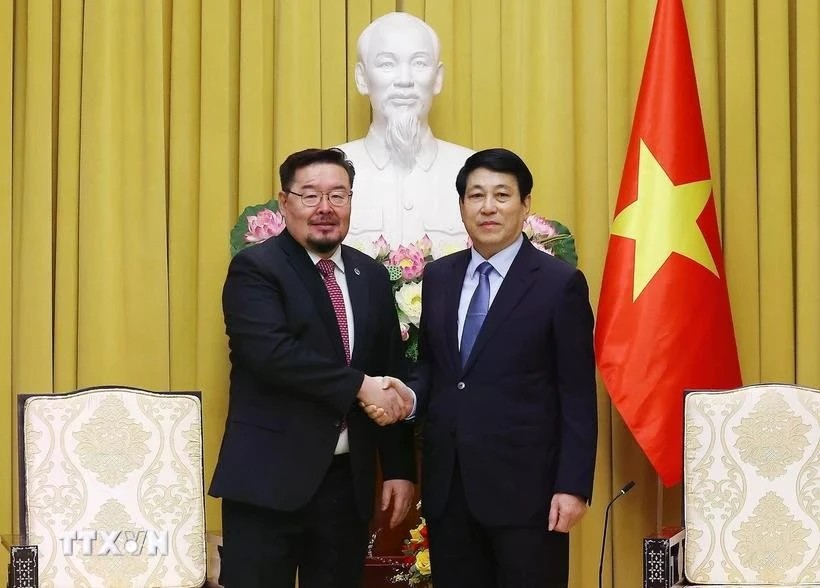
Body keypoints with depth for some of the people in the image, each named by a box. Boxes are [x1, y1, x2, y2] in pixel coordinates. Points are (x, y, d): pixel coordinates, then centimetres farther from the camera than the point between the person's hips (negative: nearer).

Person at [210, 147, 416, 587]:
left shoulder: (371, 276, 12)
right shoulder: (254, 268, -5)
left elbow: (392, 375, 13)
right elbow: (272, 353, -20)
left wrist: (399, 467, 9)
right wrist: (359, 385, -18)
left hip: (347, 480, 5)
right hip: (269, 478, -5)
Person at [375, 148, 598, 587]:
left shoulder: (560, 283, -4)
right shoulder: (438, 277, 12)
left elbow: (577, 396, -6)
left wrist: (573, 486, -11)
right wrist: (409, 396, -4)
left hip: (524, 484, -5)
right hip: (447, 484, 5)